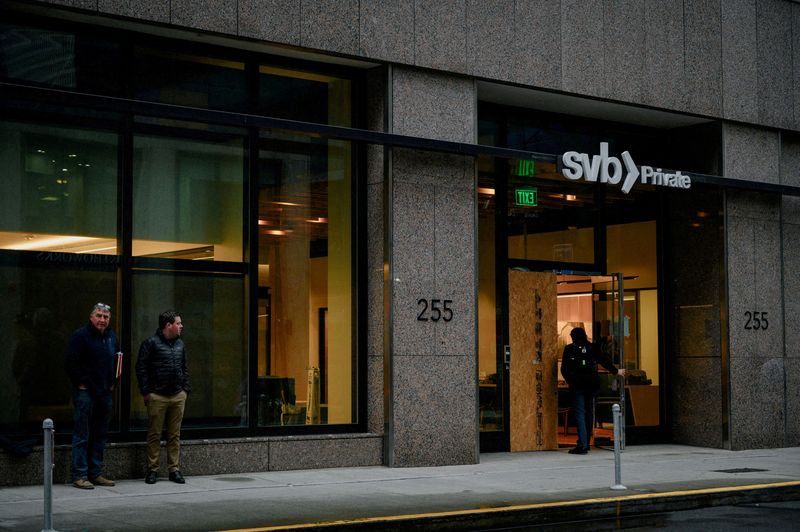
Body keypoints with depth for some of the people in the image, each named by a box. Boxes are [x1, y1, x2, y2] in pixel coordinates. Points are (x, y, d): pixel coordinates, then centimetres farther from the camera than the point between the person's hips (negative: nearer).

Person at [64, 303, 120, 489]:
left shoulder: (112, 337, 14)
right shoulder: (80, 335, -8)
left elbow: (117, 361, 26)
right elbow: (71, 362, -13)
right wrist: (81, 384, -13)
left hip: (105, 393, 7)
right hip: (86, 392, -7)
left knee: (100, 435, 10)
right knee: (82, 435, -5)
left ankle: (95, 473, 17)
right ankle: (79, 475, -3)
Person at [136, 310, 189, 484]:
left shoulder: (180, 344, 15)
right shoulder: (151, 343, -5)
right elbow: (141, 368, -6)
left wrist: (185, 389, 13)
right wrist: (146, 391, -10)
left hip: (178, 396, 5)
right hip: (157, 396, -5)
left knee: (175, 435, 7)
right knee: (154, 434, 0)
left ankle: (174, 470, 12)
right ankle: (152, 470, 7)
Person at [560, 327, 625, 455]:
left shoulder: (569, 349, -1)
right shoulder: (592, 348, 7)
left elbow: (564, 369, -1)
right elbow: (604, 361, 16)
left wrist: (569, 381, 15)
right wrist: (616, 371, 31)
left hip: (577, 385, -4)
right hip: (592, 384, 4)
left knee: (580, 413, -6)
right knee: (589, 413, 14)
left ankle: (582, 445, -15)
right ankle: (586, 443, 20)